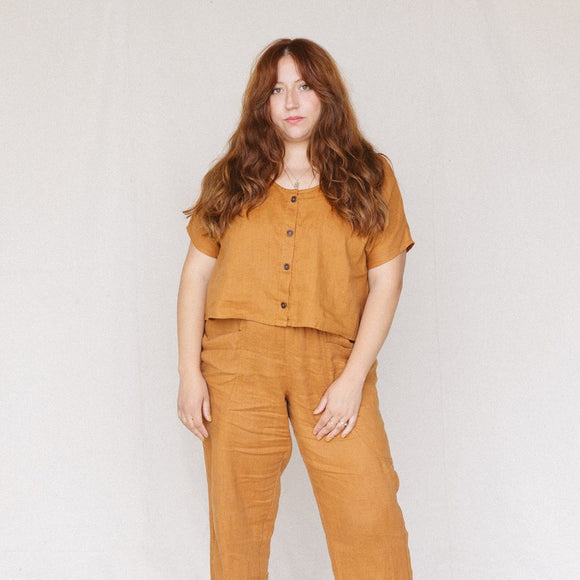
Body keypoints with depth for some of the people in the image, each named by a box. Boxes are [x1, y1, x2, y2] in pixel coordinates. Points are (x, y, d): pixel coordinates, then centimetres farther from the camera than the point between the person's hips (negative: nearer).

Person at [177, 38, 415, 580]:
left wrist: (354, 376, -7)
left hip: (331, 360, -1)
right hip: (237, 359, 1)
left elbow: (386, 279, 2)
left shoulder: (369, 177, 7)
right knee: (237, 516, 7)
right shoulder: (231, 179, 10)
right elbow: (196, 273, 9)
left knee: (369, 511, -6)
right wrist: (189, 371, 1)